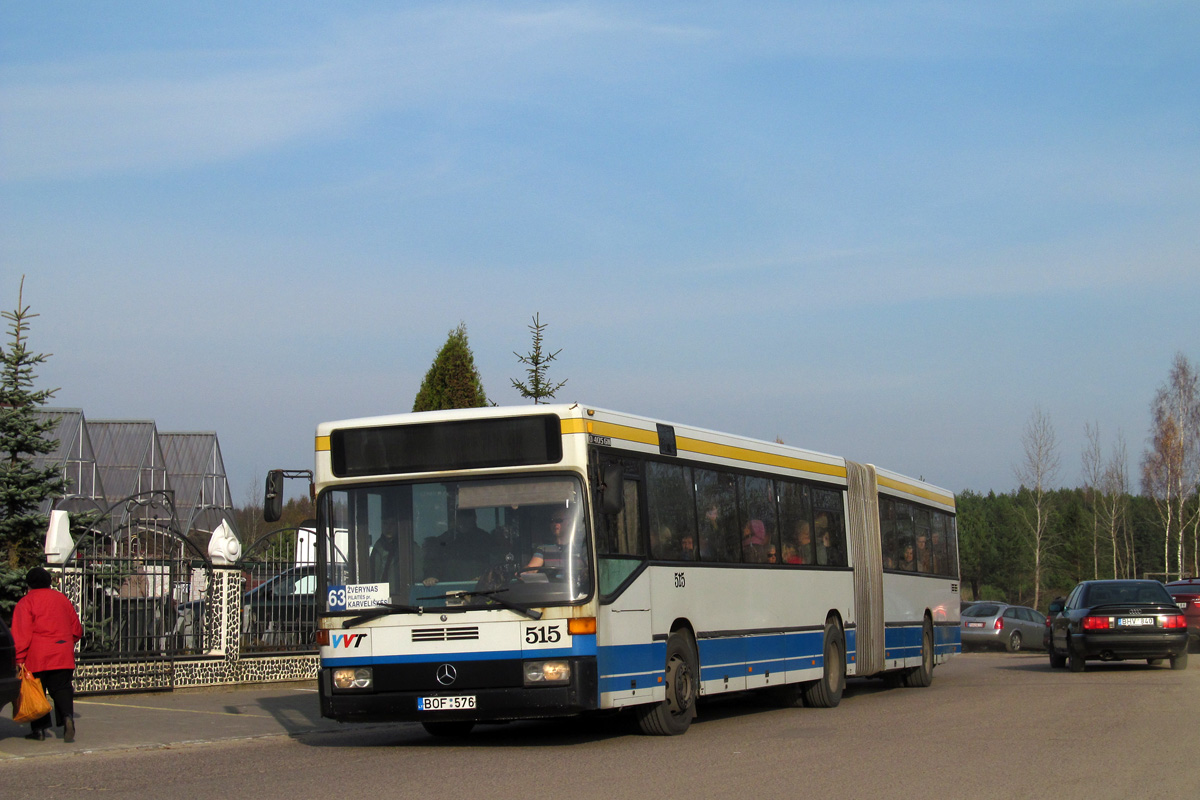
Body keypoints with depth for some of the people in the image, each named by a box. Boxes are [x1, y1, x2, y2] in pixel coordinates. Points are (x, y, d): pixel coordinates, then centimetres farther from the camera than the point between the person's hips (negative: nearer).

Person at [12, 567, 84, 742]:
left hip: (36, 656, -3)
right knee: (61, 688, 5)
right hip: (63, 655, 4)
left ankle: (39, 728, 7)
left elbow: (22, 634, -11)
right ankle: (67, 716, -20)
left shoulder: (25, 603, -2)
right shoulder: (62, 599, 13)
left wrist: (19, 659, -11)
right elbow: (76, 629, 18)